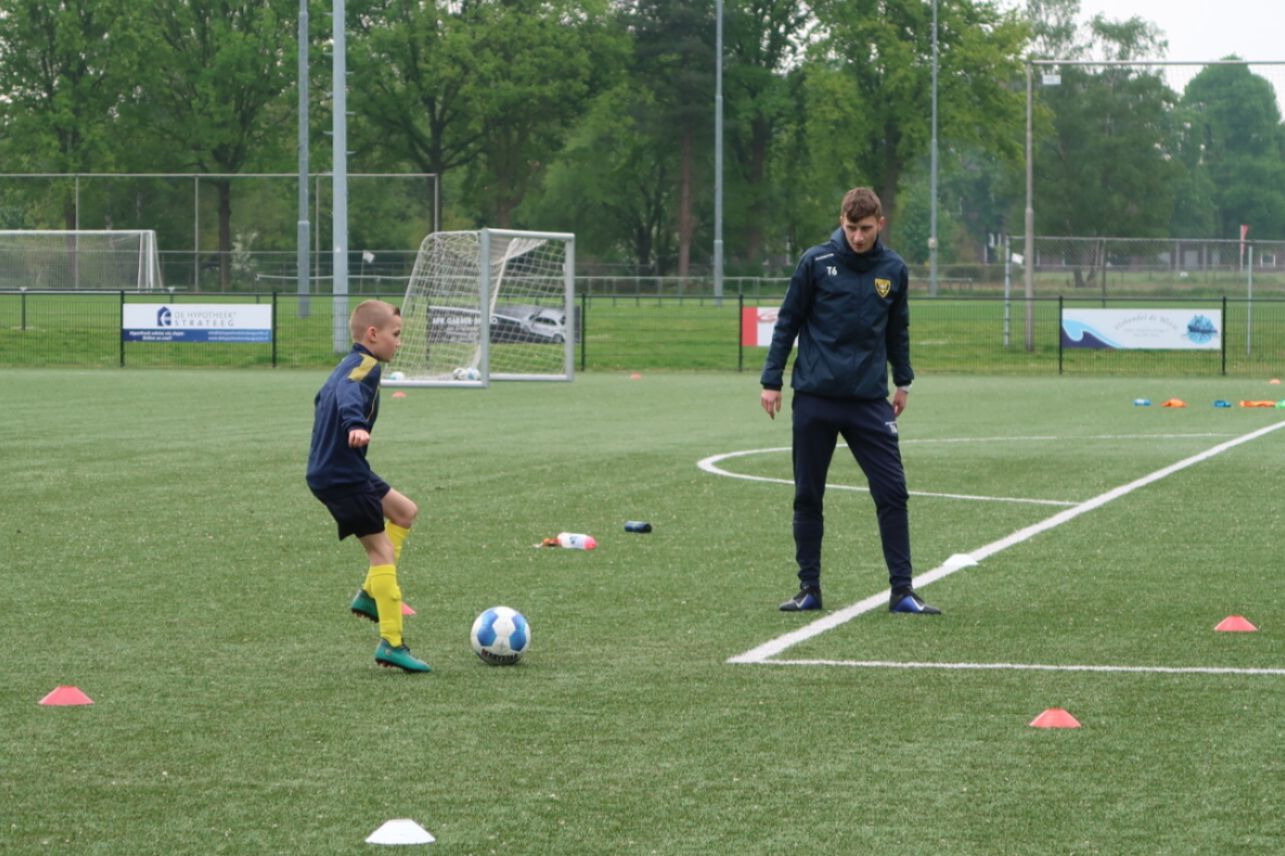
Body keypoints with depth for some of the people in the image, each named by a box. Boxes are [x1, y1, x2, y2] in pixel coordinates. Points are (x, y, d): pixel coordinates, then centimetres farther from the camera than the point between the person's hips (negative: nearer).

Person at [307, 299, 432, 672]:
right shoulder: (365, 365, -14)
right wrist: (356, 426, -53)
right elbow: (349, 395, -35)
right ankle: (392, 644, -12)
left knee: (405, 512, 22)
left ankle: (369, 595, 16)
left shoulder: (348, 365, 17)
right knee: (382, 551, -10)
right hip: (342, 477, -10)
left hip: (329, 469, 10)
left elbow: (325, 396, 33)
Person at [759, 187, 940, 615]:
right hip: (814, 399, -1)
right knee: (808, 497, 4)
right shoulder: (816, 262, -4)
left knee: (893, 493, -5)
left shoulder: (894, 270, 4)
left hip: (870, 401, 1)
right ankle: (809, 587, 15)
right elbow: (787, 322, 3)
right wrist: (771, 380, 0)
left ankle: (901, 590, 0)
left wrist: (903, 382, 20)